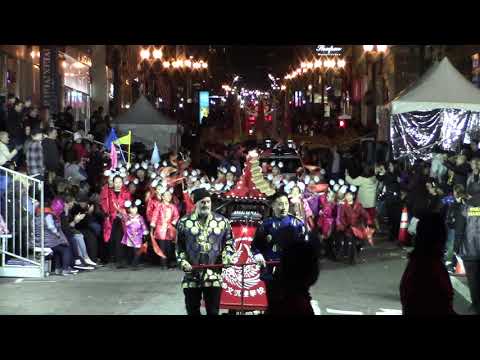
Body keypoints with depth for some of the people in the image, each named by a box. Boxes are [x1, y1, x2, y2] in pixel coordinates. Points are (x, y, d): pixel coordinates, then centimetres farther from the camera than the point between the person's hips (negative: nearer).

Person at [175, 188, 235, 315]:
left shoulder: (222, 221, 4)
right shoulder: (184, 222, 3)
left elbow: (229, 242, 12)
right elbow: (179, 246, 8)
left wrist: (226, 257, -5)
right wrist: (182, 261, -7)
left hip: (214, 276, 0)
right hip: (191, 275, 0)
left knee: (213, 311, 3)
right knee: (192, 311, 9)